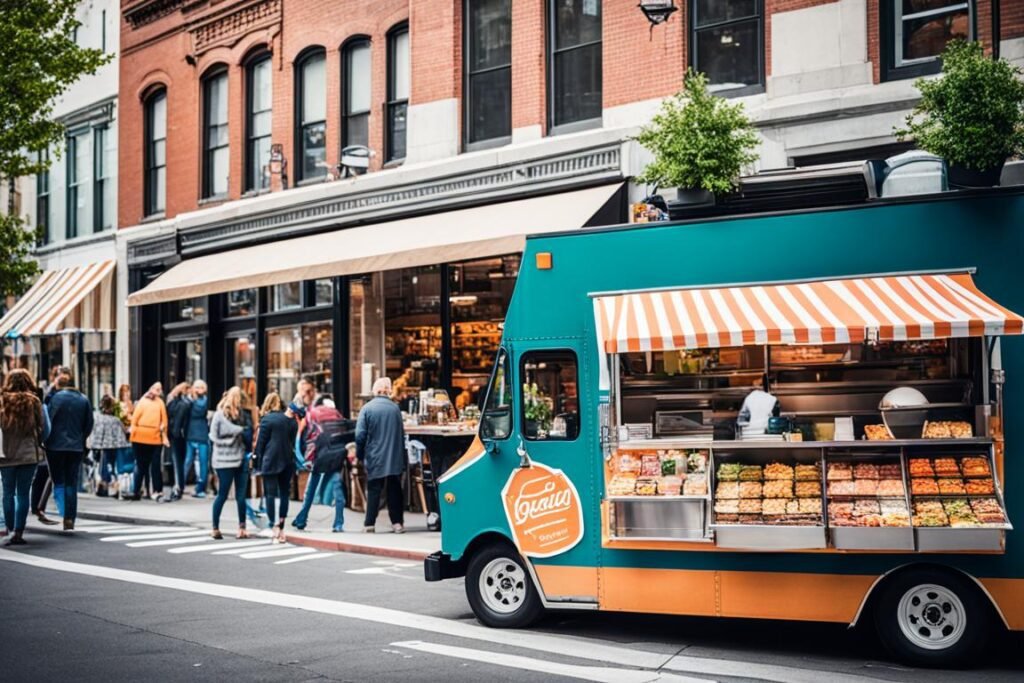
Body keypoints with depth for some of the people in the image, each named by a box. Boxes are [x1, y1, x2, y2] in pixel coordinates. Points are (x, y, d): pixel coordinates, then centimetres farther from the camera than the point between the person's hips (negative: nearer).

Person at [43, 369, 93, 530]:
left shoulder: (55, 397, -8)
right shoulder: (84, 399, 4)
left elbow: (49, 421, -10)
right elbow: (89, 425, 7)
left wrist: (45, 441, 2)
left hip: (56, 446, -3)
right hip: (76, 447, 3)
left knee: (58, 481, 6)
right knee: (72, 484, 9)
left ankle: (61, 513, -10)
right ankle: (70, 519, 7)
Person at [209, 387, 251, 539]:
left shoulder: (241, 413, 8)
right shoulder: (220, 415, -7)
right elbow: (214, 437, -7)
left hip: (241, 459, 5)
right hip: (225, 461, -5)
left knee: (241, 496, 5)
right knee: (222, 495, 3)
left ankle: (242, 528, 11)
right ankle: (215, 528, 14)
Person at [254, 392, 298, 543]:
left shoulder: (267, 420, -7)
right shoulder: (291, 419, 8)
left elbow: (261, 443, -6)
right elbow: (294, 441, 11)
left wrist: (258, 462, 1)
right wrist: (292, 459, 14)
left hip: (271, 462, -5)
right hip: (288, 461, 5)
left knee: (271, 493, -1)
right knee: (284, 493, 9)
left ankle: (275, 526, -12)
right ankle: (281, 528, 11)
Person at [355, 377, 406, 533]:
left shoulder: (367, 408, -8)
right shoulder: (395, 408, 0)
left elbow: (360, 435, -11)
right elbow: (402, 434, 8)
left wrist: (360, 454, 3)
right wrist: (404, 458, 17)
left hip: (374, 458, -2)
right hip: (394, 458, 2)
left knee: (374, 490, 5)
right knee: (394, 490, 9)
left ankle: (369, 524, 4)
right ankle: (397, 522, 7)